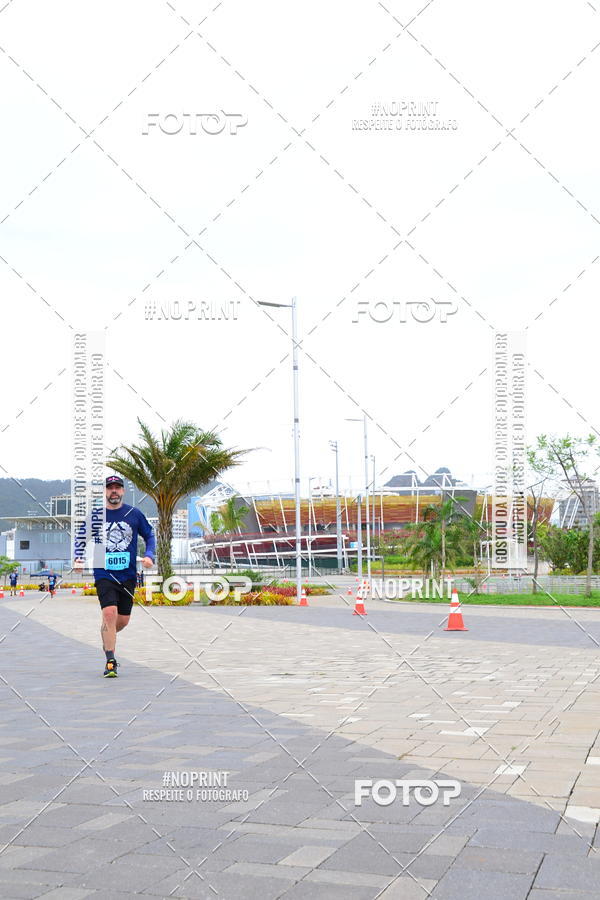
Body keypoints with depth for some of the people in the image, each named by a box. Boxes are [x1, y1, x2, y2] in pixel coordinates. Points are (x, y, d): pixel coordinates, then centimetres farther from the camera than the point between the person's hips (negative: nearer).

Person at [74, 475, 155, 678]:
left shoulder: (134, 514, 3)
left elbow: (149, 535, 14)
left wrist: (149, 555, -4)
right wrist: (78, 558, -7)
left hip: (128, 576, 2)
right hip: (104, 574, -2)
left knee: (123, 620, 8)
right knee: (110, 613, -19)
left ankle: (107, 637, 43)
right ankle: (110, 662, -9)